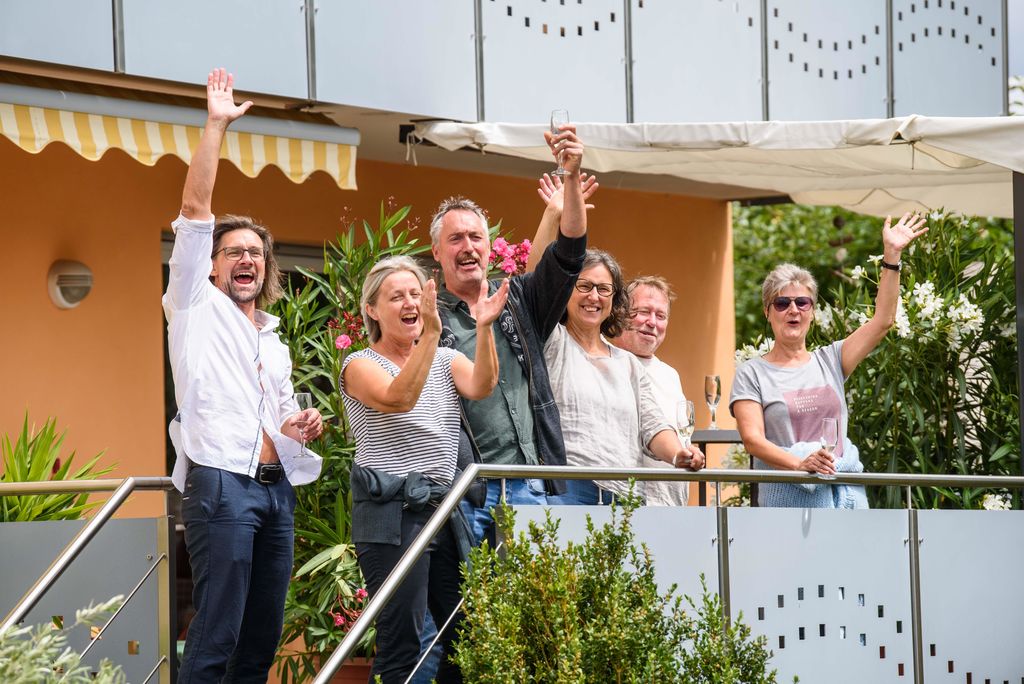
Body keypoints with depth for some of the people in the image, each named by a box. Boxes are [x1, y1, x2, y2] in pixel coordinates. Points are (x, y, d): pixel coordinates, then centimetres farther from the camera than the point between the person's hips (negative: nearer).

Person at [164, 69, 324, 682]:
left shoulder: (275, 343, 25)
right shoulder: (197, 307, 7)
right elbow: (195, 210, -3)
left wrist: (302, 426, 9)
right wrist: (216, 126, -6)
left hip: (276, 486, 7)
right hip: (221, 483, -7)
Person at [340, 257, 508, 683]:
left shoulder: (447, 360, 13)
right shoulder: (361, 365, -1)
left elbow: (480, 387, -9)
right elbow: (398, 398, -22)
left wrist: (484, 327, -23)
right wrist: (430, 333, -31)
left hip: (446, 508, 6)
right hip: (392, 513, -6)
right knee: (401, 646, -8)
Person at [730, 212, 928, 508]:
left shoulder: (829, 361, 15)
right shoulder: (752, 373, 5)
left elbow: (882, 320, 8)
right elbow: (752, 439, -7)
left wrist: (892, 255, 2)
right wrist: (800, 463, -24)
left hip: (844, 495, 3)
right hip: (787, 497, -3)